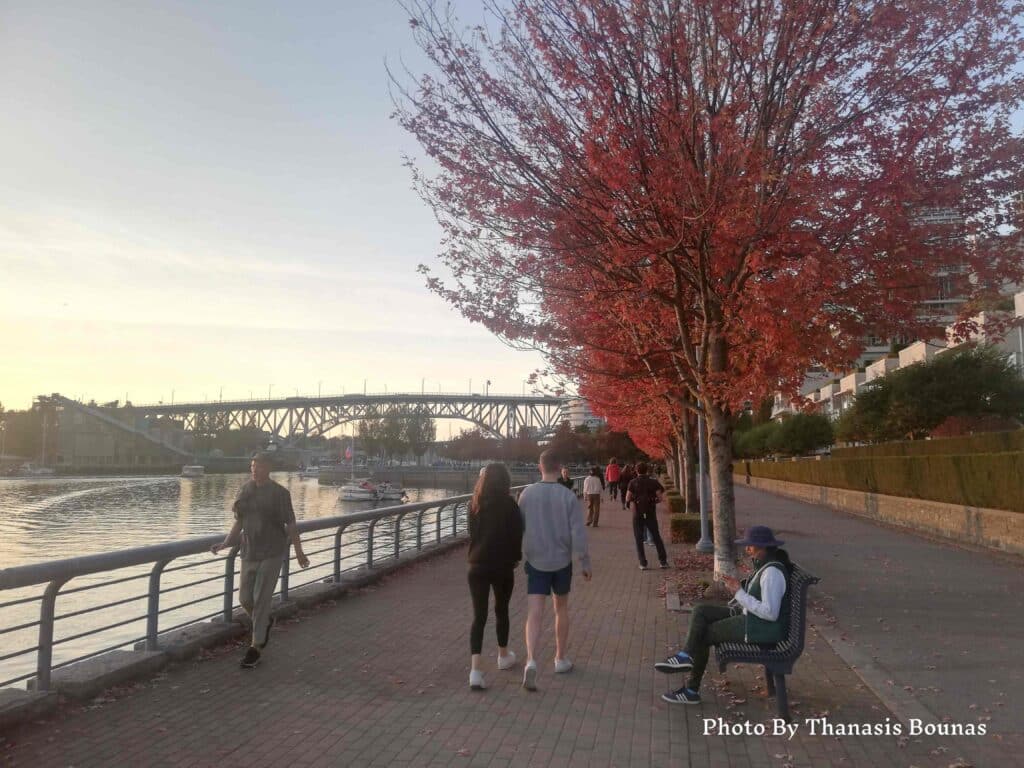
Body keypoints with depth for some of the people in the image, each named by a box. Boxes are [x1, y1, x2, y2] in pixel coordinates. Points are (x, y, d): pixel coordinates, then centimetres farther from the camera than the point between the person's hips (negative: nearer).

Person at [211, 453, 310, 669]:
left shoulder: (279, 493, -8)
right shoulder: (245, 491, 6)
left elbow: (290, 525, -5)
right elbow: (239, 523, 13)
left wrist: (299, 552, -4)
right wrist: (225, 543, 2)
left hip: (272, 553, -5)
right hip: (249, 552, 5)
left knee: (261, 599, -5)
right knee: (245, 598, 8)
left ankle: (255, 647, 6)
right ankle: (266, 621, 38)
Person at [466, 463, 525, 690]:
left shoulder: (475, 504, 0)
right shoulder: (509, 504, -11)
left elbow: (473, 532, 9)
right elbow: (517, 534, -7)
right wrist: (515, 558, 9)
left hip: (477, 566, 2)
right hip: (502, 567, -2)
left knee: (478, 616, 2)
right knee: (501, 610, 18)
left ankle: (475, 669, -10)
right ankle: (503, 656, 37)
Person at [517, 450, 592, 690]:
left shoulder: (527, 494, -5)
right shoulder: (568, 496, -10)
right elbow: (579, 534, -11)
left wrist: (519, 555, 22)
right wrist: (585, 563, -1)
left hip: (535, 561, 0)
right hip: (562, 561, 0)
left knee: (534, 613, -4)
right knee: (561, 609, 19)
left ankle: (531, 661, -23)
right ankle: (560, 659, 29)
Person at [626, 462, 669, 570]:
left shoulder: (633, 482, -4)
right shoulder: (653, 482, 1)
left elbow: (628, 499, -10)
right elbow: (659, 498, -6)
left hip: (638, 514, -2)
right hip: (651, 513, 2)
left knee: (639, 540, 6)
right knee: (657, 538, 12)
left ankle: (643, 563, 1)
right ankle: (663, 561, 10)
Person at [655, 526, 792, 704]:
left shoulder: (772, 572, -24)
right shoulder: (764, 563, 6)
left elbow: (770, 613, -27)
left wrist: (739, 592, -23)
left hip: (760, 628, -9)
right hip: (748, 615, 9)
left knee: (702, 634, 0)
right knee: (700, 610, 2)